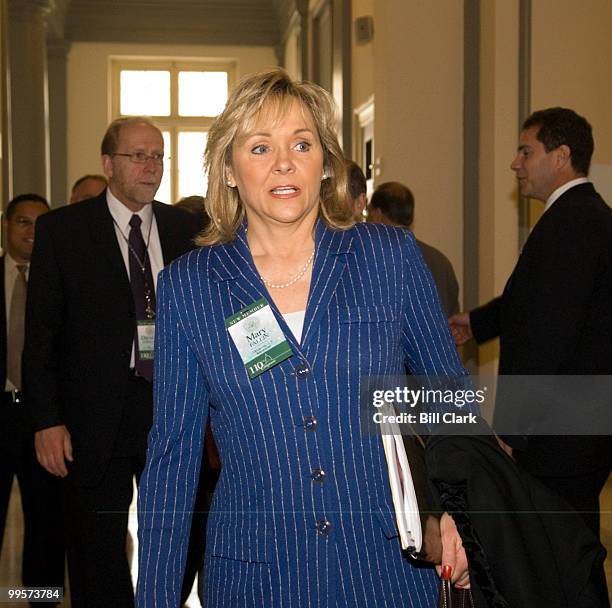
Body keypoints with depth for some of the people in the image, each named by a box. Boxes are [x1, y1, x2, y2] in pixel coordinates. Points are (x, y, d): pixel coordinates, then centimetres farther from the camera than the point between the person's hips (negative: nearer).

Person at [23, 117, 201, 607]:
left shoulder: (186, 229, 6)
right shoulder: (62, 230, -2)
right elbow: (41, 331, -3)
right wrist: (46, 419, -9)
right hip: (99, 415, -2)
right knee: (98, 555, 8)